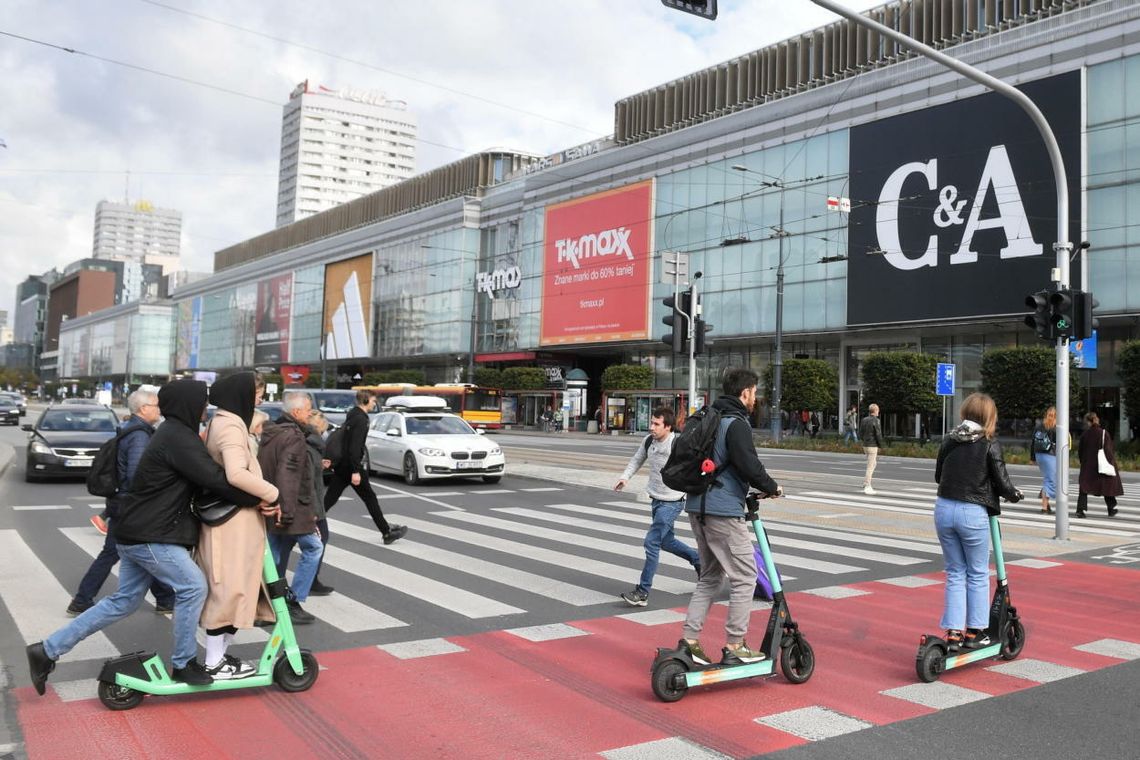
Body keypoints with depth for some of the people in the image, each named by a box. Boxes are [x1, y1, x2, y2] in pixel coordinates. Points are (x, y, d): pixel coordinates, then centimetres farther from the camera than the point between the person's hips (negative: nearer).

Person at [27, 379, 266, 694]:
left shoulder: (173, 433, 14)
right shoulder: (178, 438, -19)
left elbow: (204, 476, 16)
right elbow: (216, 479, -23)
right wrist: (259, 498, -16)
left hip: (139, 531, 10)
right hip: (149, 535, -10)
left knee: (124, 600, 15)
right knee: (193, 587, -5)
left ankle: (48, 650, 20)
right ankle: (183, 664, 6)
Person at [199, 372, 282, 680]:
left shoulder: (222, 423, 16)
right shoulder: (231, 427, -17)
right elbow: (237, 475, -31)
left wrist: (265, 497, 4)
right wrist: (272, 494, -19)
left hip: (233, 520, 10)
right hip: (233, 523, -10)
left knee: (230, 589, 17)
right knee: (228, 589, -2)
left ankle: (219, 654, 26)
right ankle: (214, 663, 8)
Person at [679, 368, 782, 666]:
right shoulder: (736, 423, -13)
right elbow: (749, 466, -20)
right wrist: (772, 488, -3)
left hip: (698, 507, 9)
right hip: (723, 511, -9)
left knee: (710, 576, 17)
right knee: (744, 577, 1)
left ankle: (689, 641, 14)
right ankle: (734, 647, 5)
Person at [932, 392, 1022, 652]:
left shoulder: (949, 441, 6)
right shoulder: (990, 445, -7)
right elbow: (1002, 484, -6)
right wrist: (1015, 494, 14)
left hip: (944, 509, 4)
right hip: (972, 513, -4)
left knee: (955, 572, 14)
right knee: (978, 573, 12)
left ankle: (953, 633, 13)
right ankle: (975, 632, 18)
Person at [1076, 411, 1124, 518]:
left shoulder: (1085, 434, -4)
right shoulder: (1104, 433, -8)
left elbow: (1080, 451, 1)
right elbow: (1110, 450, -9)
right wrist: (1111, 463, -1)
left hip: (1087, 466, 0)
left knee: (1084, 487, 1)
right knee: (1108, 485, 16)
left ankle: (1080, 509, -13)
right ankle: (1111, 510, 28)